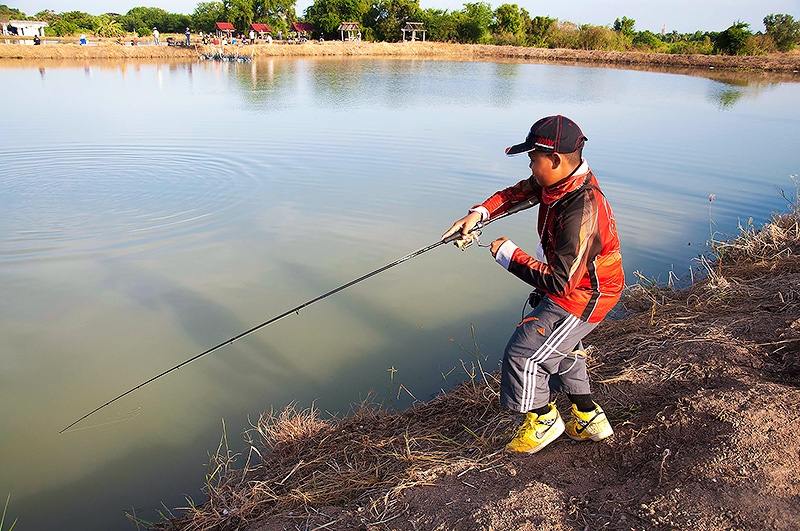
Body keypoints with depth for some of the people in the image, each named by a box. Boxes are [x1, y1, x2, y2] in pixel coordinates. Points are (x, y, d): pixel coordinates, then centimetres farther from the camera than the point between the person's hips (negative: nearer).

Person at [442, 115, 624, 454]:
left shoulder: (582, 212, -35)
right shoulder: (562, 178, -7)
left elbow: (560, 281, -34)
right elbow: (518, 192, 10)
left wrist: (509, 254, -24)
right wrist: (479, 213, -7)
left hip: (580, 298, -10)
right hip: (571, 283, 10)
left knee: (523, 353, -6)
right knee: (559, 349, 26)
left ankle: (543, 420, 19)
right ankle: (588, 420, 39)